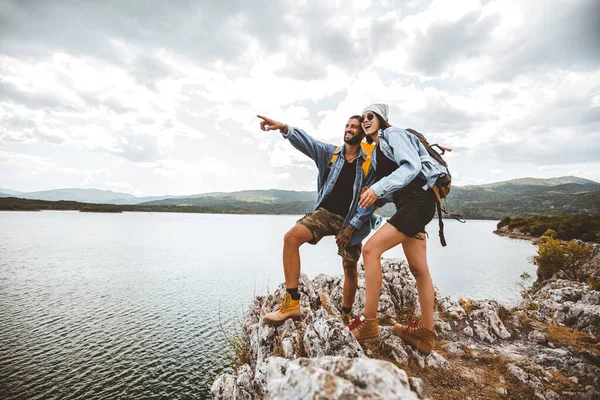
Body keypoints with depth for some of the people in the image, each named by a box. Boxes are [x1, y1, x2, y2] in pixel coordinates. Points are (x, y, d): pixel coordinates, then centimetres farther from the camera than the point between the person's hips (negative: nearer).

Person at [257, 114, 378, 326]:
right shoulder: (330, 152, 3)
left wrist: (353, 226, -11)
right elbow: (307, 142, -14)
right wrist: (284, 128, -32)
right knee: (291, 237, -22)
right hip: (325, 212, 2)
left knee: (350, 268, 6)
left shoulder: (369, 164, -3)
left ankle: (346, 316, 31)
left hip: (351, 220, -1)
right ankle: (292, 303, -19)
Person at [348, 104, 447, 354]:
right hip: (407, 203, 10)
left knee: (371, 249, -19)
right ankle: (427, 334, 20)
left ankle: (369, 325, -12)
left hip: (418, 200, -10)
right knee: (418, 269, 10)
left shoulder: (392, 134, -1)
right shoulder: (377, 151, 23)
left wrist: (378, 188, -26)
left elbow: (412, 166, -18)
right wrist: (374, 199, 6)